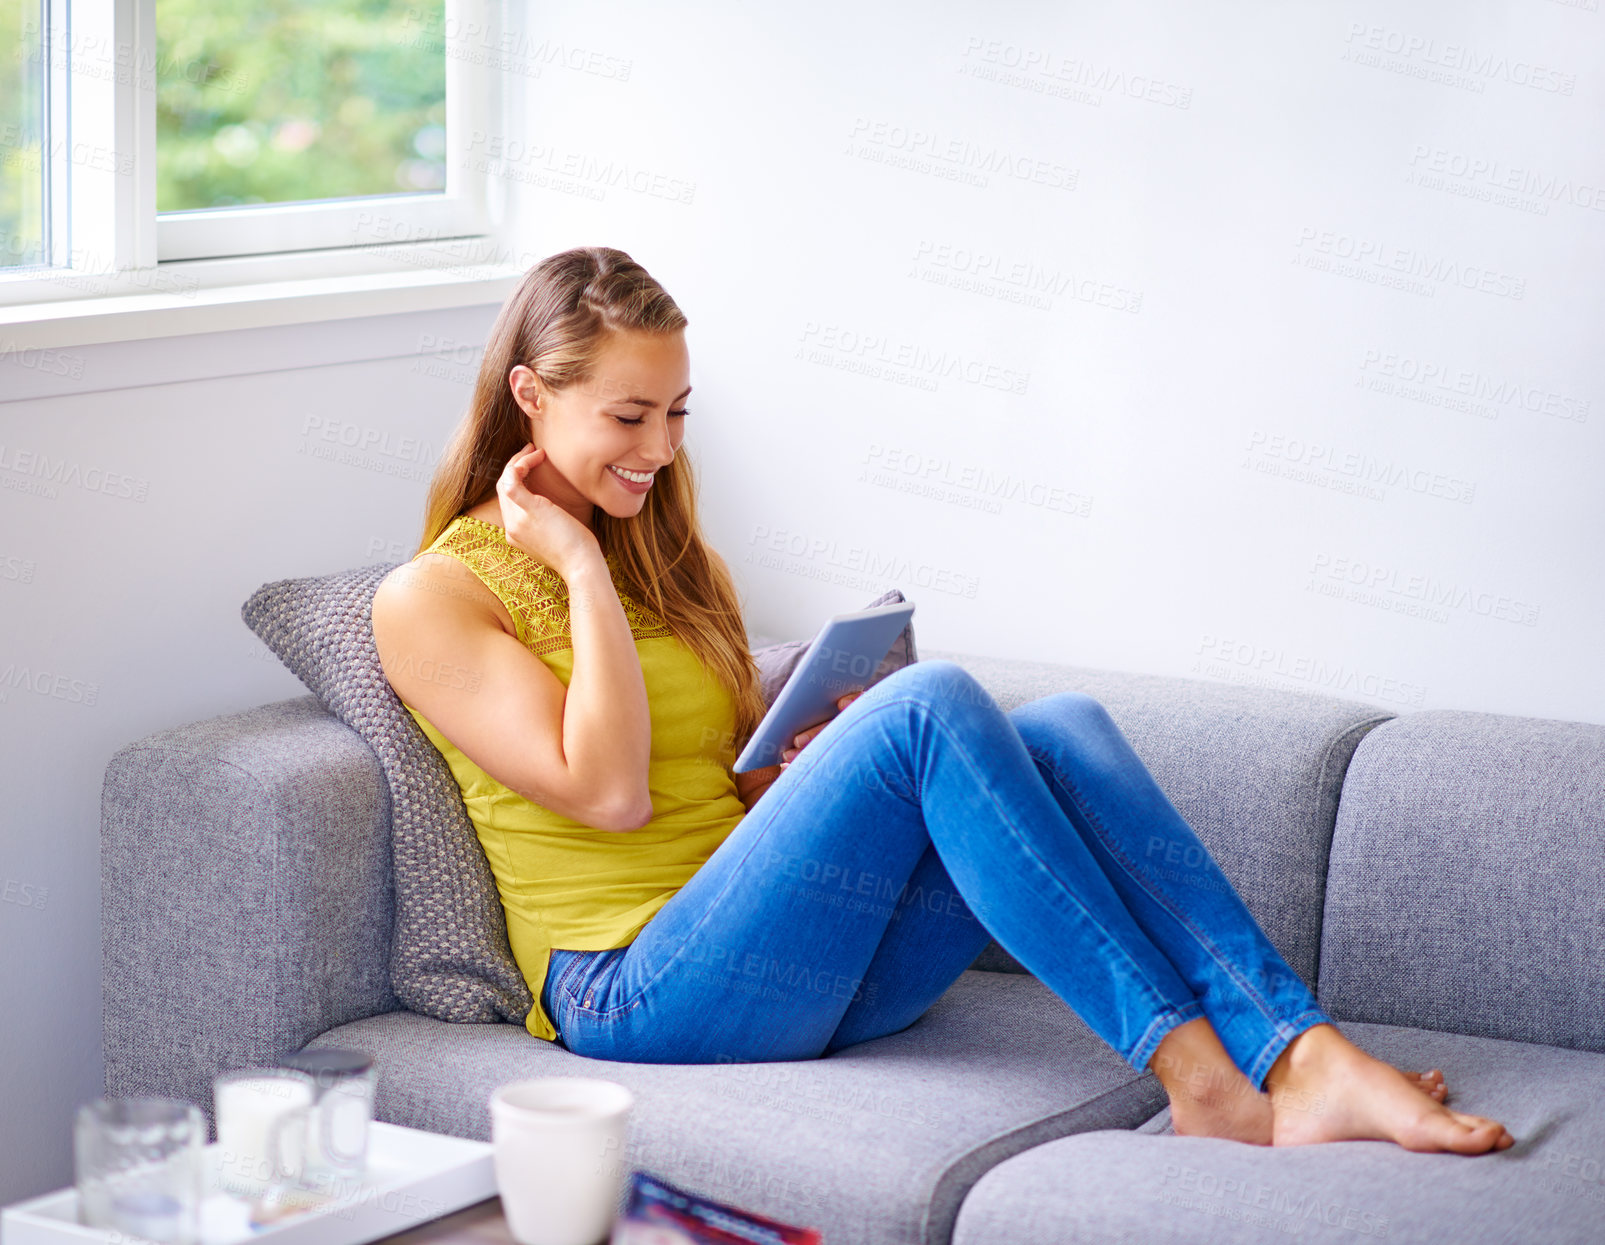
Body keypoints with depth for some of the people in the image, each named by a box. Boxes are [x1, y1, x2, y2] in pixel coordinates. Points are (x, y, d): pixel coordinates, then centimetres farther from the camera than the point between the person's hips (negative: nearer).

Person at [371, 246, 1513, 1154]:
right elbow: (606, 792, -12)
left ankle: (1305, 1059, -34)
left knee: (1062, 731, -20)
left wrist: (826, 745, 1)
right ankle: (1195, 1073, -31)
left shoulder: (669, 555, 23)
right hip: (640, 995, -7)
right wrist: (581, 567, -6)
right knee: (932, 703, -28)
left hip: (814, 975, 7)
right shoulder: (432, 597, 1)